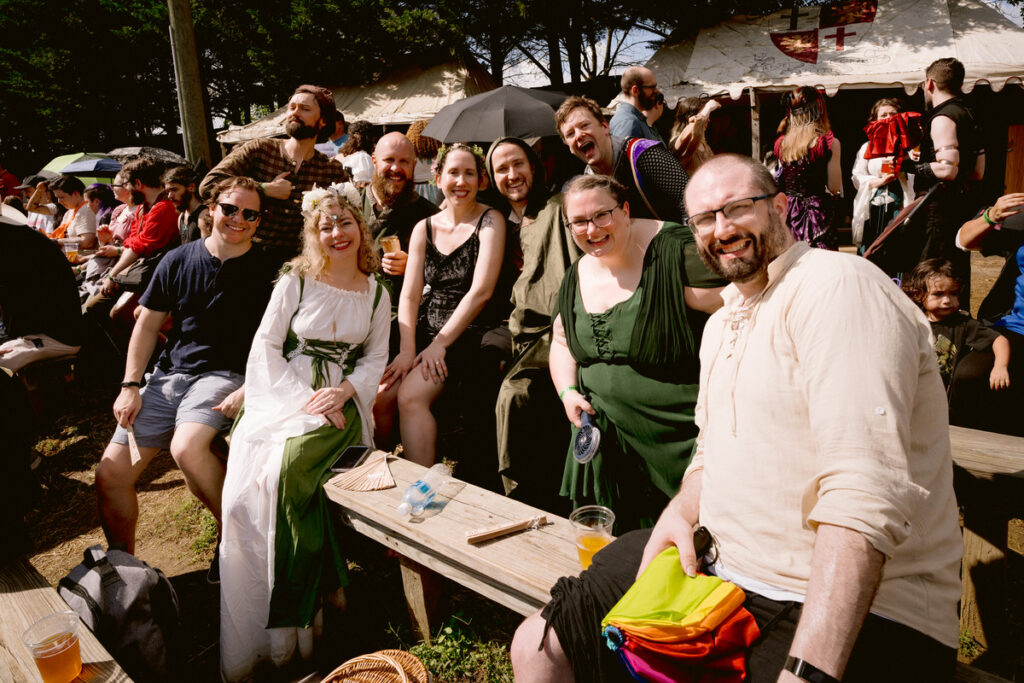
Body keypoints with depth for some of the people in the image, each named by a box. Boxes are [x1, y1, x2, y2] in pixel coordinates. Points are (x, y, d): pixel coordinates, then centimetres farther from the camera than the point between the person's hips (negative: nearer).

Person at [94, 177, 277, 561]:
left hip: (223, 375, -4)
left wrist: (248, 390, -17)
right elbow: (148, 324, 13)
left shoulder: (265, 274, 0)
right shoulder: (178, 261, 9)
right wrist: (130, 386, 4)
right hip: (167, 376, 5)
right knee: (110, 473, -3)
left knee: (186, 448, -33)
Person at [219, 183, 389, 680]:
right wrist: (304, 398, -11)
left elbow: (376, 356, 11)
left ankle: (288, 626, -15)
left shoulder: (376, 293, 11)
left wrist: (343, 392, -9)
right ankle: (248, 641, -11)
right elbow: (266, 347, 1)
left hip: (342, 399, 0)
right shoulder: (295, 283, 5)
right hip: (285, 393, 0)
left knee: (286, 467, -29)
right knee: (251, 477, -25)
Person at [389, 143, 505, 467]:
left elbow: (481, 291, -11)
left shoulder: (490, 221, -2)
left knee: (411, 396, -25)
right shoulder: (424, 228, 12)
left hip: (467, 334, -5)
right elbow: (409, 295, 5)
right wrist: (407, 349, -10)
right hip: (423, 329, 5)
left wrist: (440, 344, -14)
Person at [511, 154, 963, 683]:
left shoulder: (837, 286, -15)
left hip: (857, 615, -7)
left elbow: (869, 498, -26)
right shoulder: (721, 323, 15)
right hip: (720, 570, 8)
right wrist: (680, 514, 1)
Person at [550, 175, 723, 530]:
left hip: (681, 435, -6)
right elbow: (562, 342, 21)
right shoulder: (577, 276, 9)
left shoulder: (674, 249, -14)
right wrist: (568, 391, 2)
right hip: (604, 435, 6)